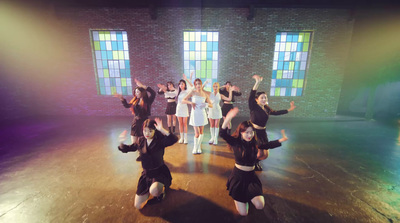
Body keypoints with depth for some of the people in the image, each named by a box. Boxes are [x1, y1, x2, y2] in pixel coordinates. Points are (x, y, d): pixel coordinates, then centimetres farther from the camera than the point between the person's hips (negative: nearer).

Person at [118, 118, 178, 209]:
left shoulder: (160, 141, -19)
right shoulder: (140, 141, -5)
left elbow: (174, 139, -37)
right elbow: (128, 148, 9)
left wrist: (162, 130, -45)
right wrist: (121, 143, -12)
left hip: (160, 172, -5)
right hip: (146, 174, 5)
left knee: (154, 191, -36)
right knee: (138, 206, 8)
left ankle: (162, 189, 3)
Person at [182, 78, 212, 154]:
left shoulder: (205, 94, 4)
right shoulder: (193, 92, -2)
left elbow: (211, 105, 7)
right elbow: (183, 100, -5)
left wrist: (206, 104, -14)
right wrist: (191, 102, -20)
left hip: (202, 114, 3)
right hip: (195, 114, -3)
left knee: (201, 132, 11)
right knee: (197, 133, -3)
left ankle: (199, 147, 31)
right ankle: (195, 148, 21)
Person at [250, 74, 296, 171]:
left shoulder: (266, 108, 6)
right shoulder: (253, 106, -15)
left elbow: (275, 112, 23)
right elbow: (251, 96, -32)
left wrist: (289, 109, 25)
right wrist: (257, 83, -43)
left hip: (262, 132, 7)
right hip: (253, 132, -7)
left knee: (265, 154, 13)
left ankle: (255, 161, 43)